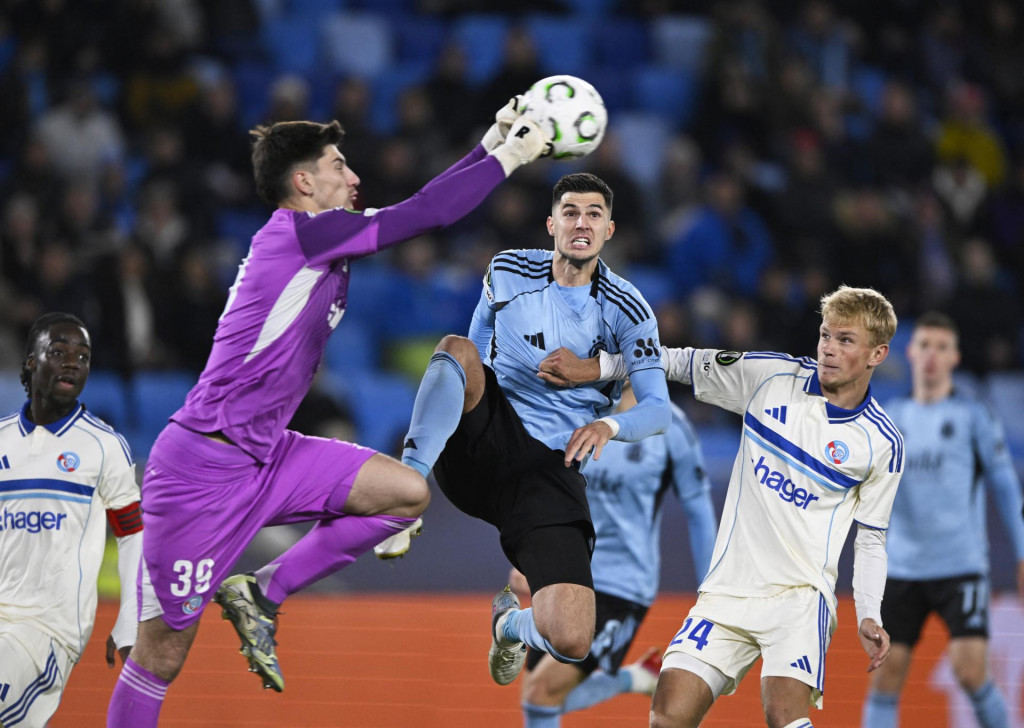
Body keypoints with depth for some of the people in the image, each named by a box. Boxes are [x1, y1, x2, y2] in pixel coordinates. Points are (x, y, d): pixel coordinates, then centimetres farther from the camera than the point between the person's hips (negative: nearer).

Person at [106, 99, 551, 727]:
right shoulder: (296, 231, -15)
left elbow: (419, 210, 19)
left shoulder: (322, 242, 11)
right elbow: (423, 215, -17)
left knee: (408, 492, -2)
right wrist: (509, 158, -8)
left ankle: (262, 596, 8)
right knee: (163, 652, -5)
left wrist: (491, 144, 14)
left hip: (267, 455, 9)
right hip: (202, 468, -9)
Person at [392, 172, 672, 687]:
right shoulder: (507, 272, 7)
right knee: (456, 349, -31)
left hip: (550, 470, -1)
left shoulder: (626, 310, 1)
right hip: (482, 445, 1)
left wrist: (609, 425, -24)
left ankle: (511, 623, 22)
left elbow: (657, 408, -5)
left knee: (571, 642, -16)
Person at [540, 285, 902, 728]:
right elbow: (684, 364, 12)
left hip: (799, 595, -2)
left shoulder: (882, 444, -1)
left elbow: (870, 538, 9)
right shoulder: (770, 376, 2)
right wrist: (594, 367, 6)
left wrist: (869, 616, -2)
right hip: (728, 589, 3)